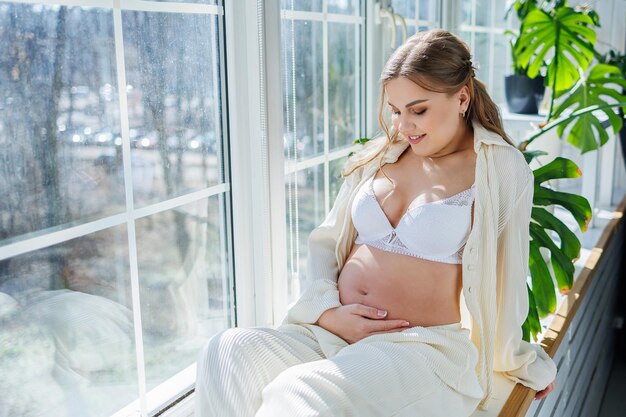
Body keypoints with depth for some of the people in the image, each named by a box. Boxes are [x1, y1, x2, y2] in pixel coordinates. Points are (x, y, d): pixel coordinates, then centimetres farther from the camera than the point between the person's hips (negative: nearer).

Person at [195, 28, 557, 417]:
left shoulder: (500, 168, 1)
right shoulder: (378, 156, 14)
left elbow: (505, 280, 10)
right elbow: (326, 242, 15)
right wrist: (327, 312, -3)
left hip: (422, 346, -4)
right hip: (329, 331, 5)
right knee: (226, 353, -24)